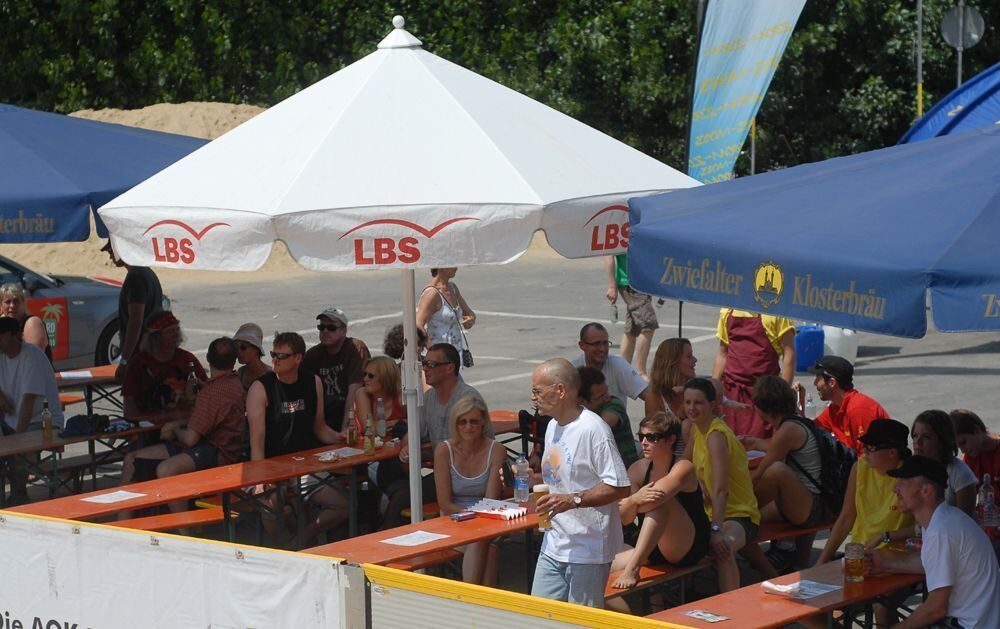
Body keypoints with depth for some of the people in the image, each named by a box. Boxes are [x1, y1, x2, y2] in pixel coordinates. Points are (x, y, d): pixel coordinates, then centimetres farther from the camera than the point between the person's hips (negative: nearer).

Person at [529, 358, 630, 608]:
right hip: (553, 546, 9)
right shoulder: (553, 427, 13)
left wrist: (573, 500, -27)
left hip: (588, 548, -8)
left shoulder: (593, 429, -17)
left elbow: (620, 487, -21)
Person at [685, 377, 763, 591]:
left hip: (738, 515, -10)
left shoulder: (716, 436, -21)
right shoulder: (696, 428, 7)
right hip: (710, 513, 10)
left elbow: (721, 490, -30)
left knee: (722, 548, -38)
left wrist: (717, 531, -38)